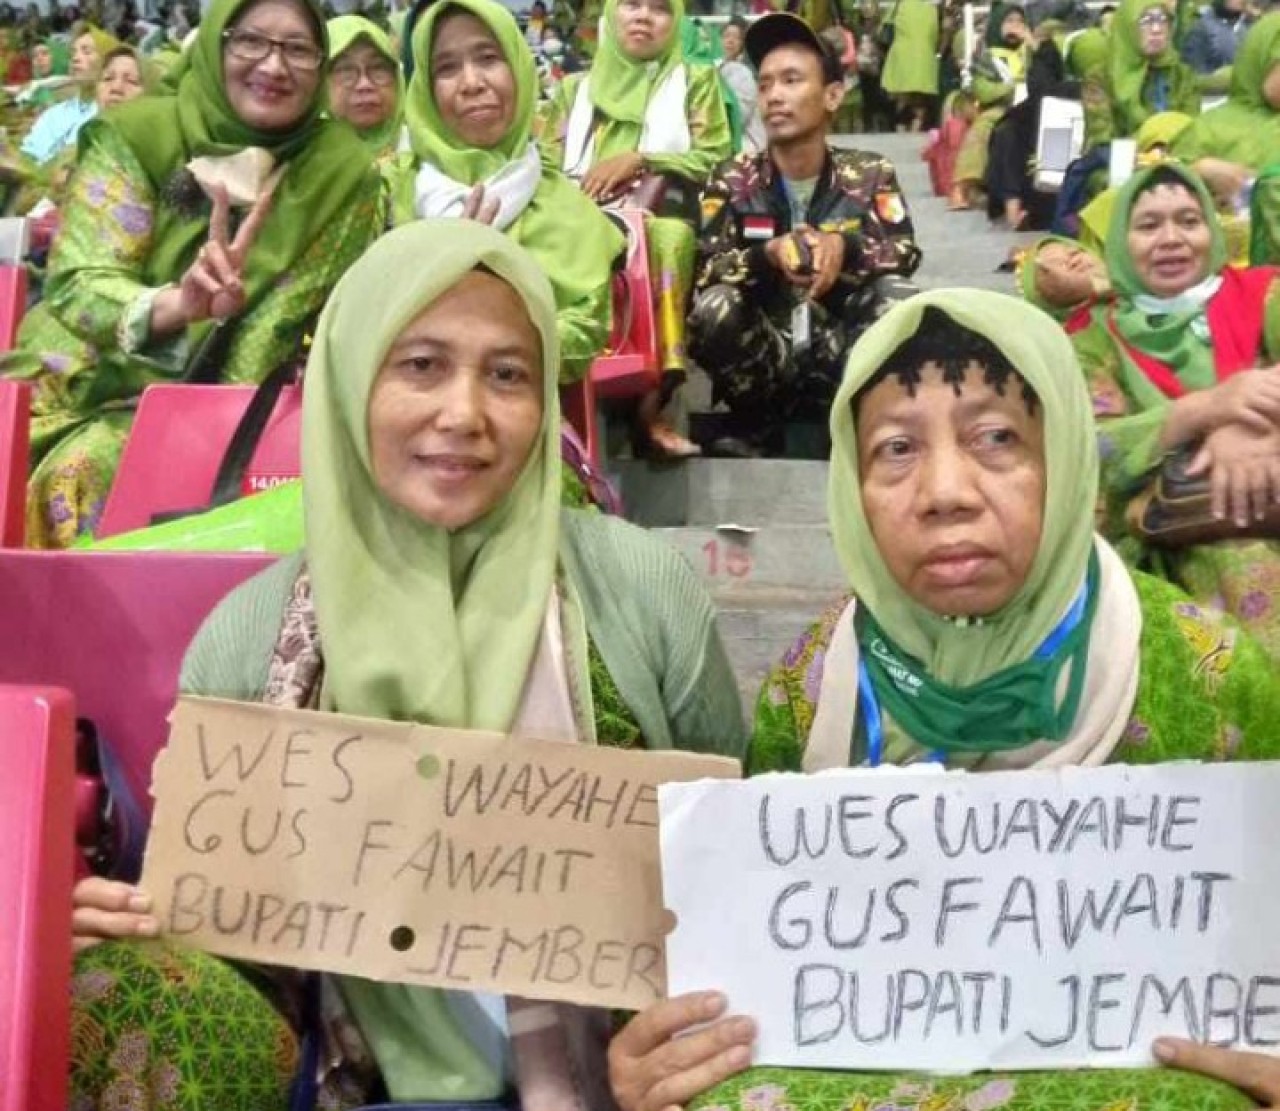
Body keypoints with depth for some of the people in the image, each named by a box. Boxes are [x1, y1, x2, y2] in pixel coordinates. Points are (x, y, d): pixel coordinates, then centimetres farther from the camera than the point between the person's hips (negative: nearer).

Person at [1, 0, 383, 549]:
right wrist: (176, 303, -36)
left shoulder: (340, 171, -7)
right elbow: (76, 282, -15)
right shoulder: (137, 132, -7)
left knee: (85, 472, -27)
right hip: (85, 379, 1)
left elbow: (287, 319, -8)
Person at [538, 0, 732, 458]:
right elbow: (544, 163, 17)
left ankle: (650, 402, -35)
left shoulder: (695, 81, 21)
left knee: (668, 238, -39)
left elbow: (715, 159, 7)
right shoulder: (575, 88, 27)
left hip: (663, 220, -1)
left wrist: (640, 159, -7)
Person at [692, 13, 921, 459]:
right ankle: (756, 424, -3)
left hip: (841, 349, 0)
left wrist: (844, 246, -26)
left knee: (896, 298, -27)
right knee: (712, 308, -30)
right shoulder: (732, 180, 1)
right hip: (762, 353, 0)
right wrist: (768, 254, -29)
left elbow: (907, 254, -6)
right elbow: (703, 269, -10)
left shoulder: (870, 174, 4)